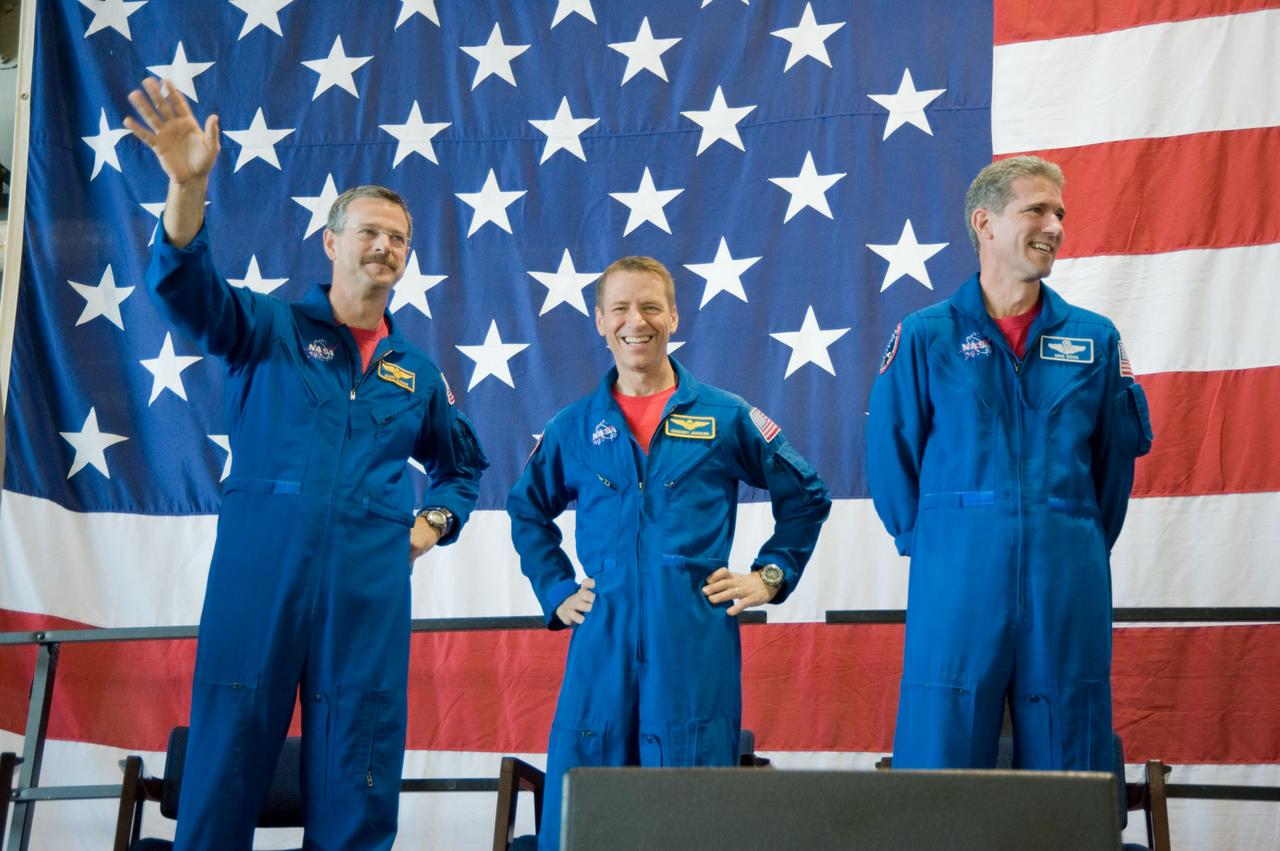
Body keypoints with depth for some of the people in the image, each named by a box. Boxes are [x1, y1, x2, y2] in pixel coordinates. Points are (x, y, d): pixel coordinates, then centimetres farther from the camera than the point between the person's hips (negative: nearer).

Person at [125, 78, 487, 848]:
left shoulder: (418, 373, 17)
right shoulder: (270, 329, 7)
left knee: (357, 780, 3)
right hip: (258, 574, -3)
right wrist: (188, 184, -29)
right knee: (226, 761, -3)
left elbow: (463, 462, 33)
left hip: (369, 584, 3)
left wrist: (436, 523, 13)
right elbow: (187, 289, -13)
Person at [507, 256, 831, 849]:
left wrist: (770, 576, 7)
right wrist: (556, 591, 15)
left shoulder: (726, 418, 6)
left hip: (697, 649, -1)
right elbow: (528, 511, 26)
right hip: (602, 647, 1)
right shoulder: (574, 428, 11)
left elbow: (805, 496, 16)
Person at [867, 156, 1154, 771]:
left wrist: (1080, 547, 14)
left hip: (1067, 592, 2)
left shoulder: (1094, 340, 8)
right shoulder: (925, 337, 2)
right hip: (957, 591, -2)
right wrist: (929, 544, 7)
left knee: (1065, 761, 6)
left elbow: (1118, 452, 15)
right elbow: (890, 454, 5)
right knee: (942, 753, -1)